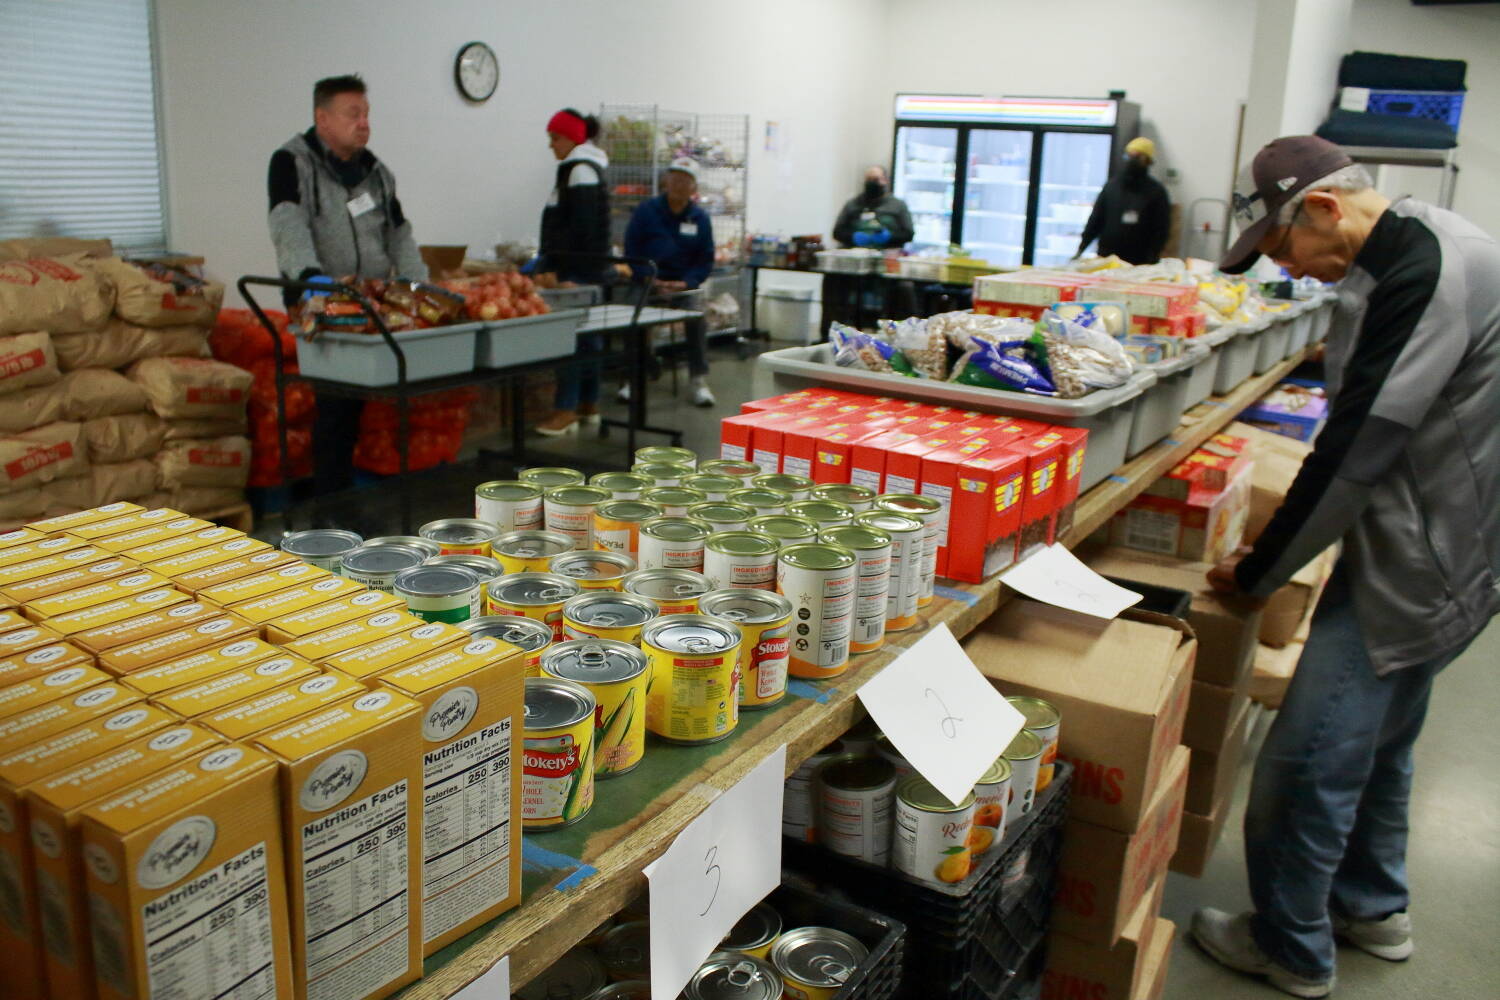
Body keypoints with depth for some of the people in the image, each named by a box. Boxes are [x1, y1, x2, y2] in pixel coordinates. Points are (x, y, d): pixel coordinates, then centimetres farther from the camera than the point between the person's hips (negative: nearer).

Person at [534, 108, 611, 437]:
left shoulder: (580, 170, -12)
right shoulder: (586, 167, 18)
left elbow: (580, 226, -20)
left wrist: (550, 260, -16)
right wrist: (548, 257, 18)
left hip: (578, 267, -10)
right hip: (586, 265, 10)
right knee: (587, 334, 11)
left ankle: (566, 410, -10)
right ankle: (588, 404, 18)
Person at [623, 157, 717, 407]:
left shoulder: (700, 218, 6)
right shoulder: (646, 211, 1)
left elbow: (705, 259, 6)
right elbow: (631, 250, 0)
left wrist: (686, 282, -12)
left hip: (684, 285, 1)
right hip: (648, 282, -1)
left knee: (697, 317, -25)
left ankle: (700, 380, -13)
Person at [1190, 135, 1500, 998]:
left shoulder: (1427, 271, -24)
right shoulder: (1421, 251, 8)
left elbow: (1359, 444, -24)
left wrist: (1259, 571, -13)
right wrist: (1274, 551, 11)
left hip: (1417, 563, -10)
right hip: (1428, 548, 10)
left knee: (1307, 762, 0)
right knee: (1378, 739, 23)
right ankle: (1372, 908, 42)